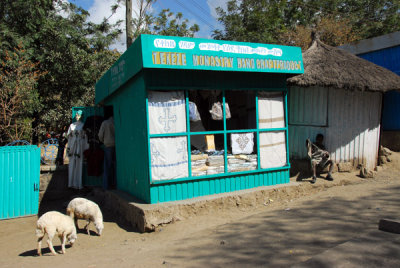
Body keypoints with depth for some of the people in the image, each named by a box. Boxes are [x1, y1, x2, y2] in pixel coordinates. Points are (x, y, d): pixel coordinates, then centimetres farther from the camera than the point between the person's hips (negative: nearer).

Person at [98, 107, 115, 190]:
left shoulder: (105, 123, -3)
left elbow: (100, 135, 0)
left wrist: (103, 141, 19)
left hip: (108, 146, -1)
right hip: (116, 146, 1)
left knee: (108, 166, 4)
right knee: (115, 165, 7)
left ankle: (106, 185, 6)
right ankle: (115, 183, 8)